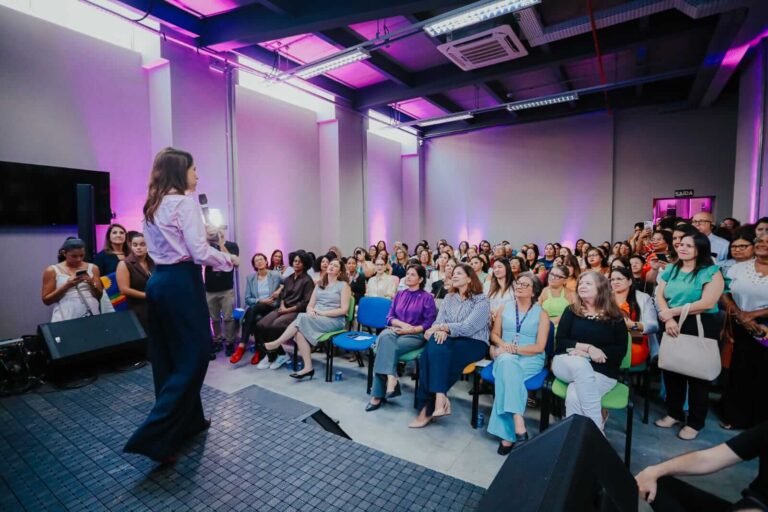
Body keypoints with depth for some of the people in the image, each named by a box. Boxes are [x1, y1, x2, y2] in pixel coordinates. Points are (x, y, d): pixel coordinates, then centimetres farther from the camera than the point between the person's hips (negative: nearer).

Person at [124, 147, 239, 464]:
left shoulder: (152, 206, 14)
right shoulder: (186, 202, -12)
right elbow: (200, 253, -18)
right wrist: (229, 259, -2)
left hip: (158, 281, 9)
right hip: (181, 283, -9)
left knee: (168, 356, 14)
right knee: (193, 356, 0)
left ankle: (188, 421, 30)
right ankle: (153, 436, 1)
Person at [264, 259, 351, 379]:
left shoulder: (343, 285, 1)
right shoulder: (319, 284, 18)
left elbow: (344, 310, -8)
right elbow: (310, 305, 14)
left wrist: (322, 312, -14)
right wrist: (311, 311, -11)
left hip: (334, 320, -5)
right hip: (315, 319, 5)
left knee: (302, 318, -28)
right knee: (300, 331, -27)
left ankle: (277, 343, -15)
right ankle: (308, 367, -23)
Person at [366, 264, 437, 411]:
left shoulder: (427, 297, 4)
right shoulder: (399, 294, 18)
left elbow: (430, 323, -4)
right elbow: (389, 317, 11)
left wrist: (411, 329, -16)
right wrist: (403, 324, -9)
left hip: (416, 335, -4)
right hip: (396, 331, 4)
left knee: (385, 347, -32)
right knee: (384, 336, -34)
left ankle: (378, 395, -29)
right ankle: (391, 378, -39)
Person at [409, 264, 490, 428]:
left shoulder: (482, 300, -2)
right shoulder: (449, 298, 16)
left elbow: (468, 328, -14)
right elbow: (439, 321, 5)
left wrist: (442, 327, -18)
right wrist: (440, 330, -18)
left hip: (474, 343, -4)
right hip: (450, 340, 5)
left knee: (438, 353, -31)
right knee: (433, 349, -30)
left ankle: (428, 407, -24)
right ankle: (440, 399, -28)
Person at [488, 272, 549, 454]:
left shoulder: (541, 314, 4)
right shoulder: (504, 308, 13)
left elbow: (539, 347, -3)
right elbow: (494, 334, 14)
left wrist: (514, 349, -14)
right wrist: (504, 345, -8)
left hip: (531, 359, -2)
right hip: (506, 356, 2)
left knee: (507, 373, -35)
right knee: (507, 363, -37)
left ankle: (506, 433, -31)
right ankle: (518, 423, -41)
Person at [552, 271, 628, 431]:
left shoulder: (614, 317, 6)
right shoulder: (571, 311, 8)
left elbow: (621, 349, -2)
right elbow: (560, 342, 1)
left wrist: (584, 353, -14)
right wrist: (588, 348, -17)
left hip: (603, 372, -1)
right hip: (568, 364, 1)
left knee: (574, 396, -32)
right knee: (580, 364, -37)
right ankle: (596, 427, -28)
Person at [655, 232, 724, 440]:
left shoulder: (711, 272, -7)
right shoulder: (670, 270, 9)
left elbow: (707, 303, -19)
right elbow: (659, 296, 1)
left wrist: (672, 311, -16)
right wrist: (668, 319, -15)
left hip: (701, 328, -4)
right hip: (673, 327, 5)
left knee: (697, 373, 8)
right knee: (671, 369, 11)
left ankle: (695, 422, 23)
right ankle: (674, 413, 29)